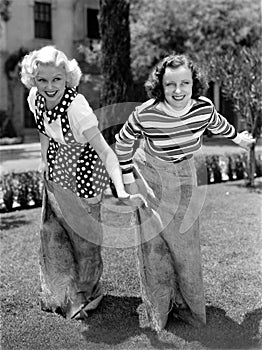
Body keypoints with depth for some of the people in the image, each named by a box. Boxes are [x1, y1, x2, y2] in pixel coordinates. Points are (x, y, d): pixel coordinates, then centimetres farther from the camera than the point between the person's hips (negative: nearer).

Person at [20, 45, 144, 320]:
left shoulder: (76, 107, -33)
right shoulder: (36, 99, -12)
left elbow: (104, 151, -35)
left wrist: (121, 191, -45)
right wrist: (44, 163, 15)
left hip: (81, 180, -6)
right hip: (55, 178, 6)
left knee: (84, 239, 12)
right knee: (51, 234, 18)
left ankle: (86, 295, 40)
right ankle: (60, 294, 42)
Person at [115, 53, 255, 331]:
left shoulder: (204, 108, -19)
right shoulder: (145, 114, -28)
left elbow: (217, 124, 6)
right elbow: (123, 142, -9)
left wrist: (237, 138, 24)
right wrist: (129, 181, -8)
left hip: (183, 178, 3)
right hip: (150, 178, -2)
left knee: (185, 243, 9)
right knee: (153, 244, 2)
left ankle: (186, 304, 28)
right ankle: (158, 310, 20)